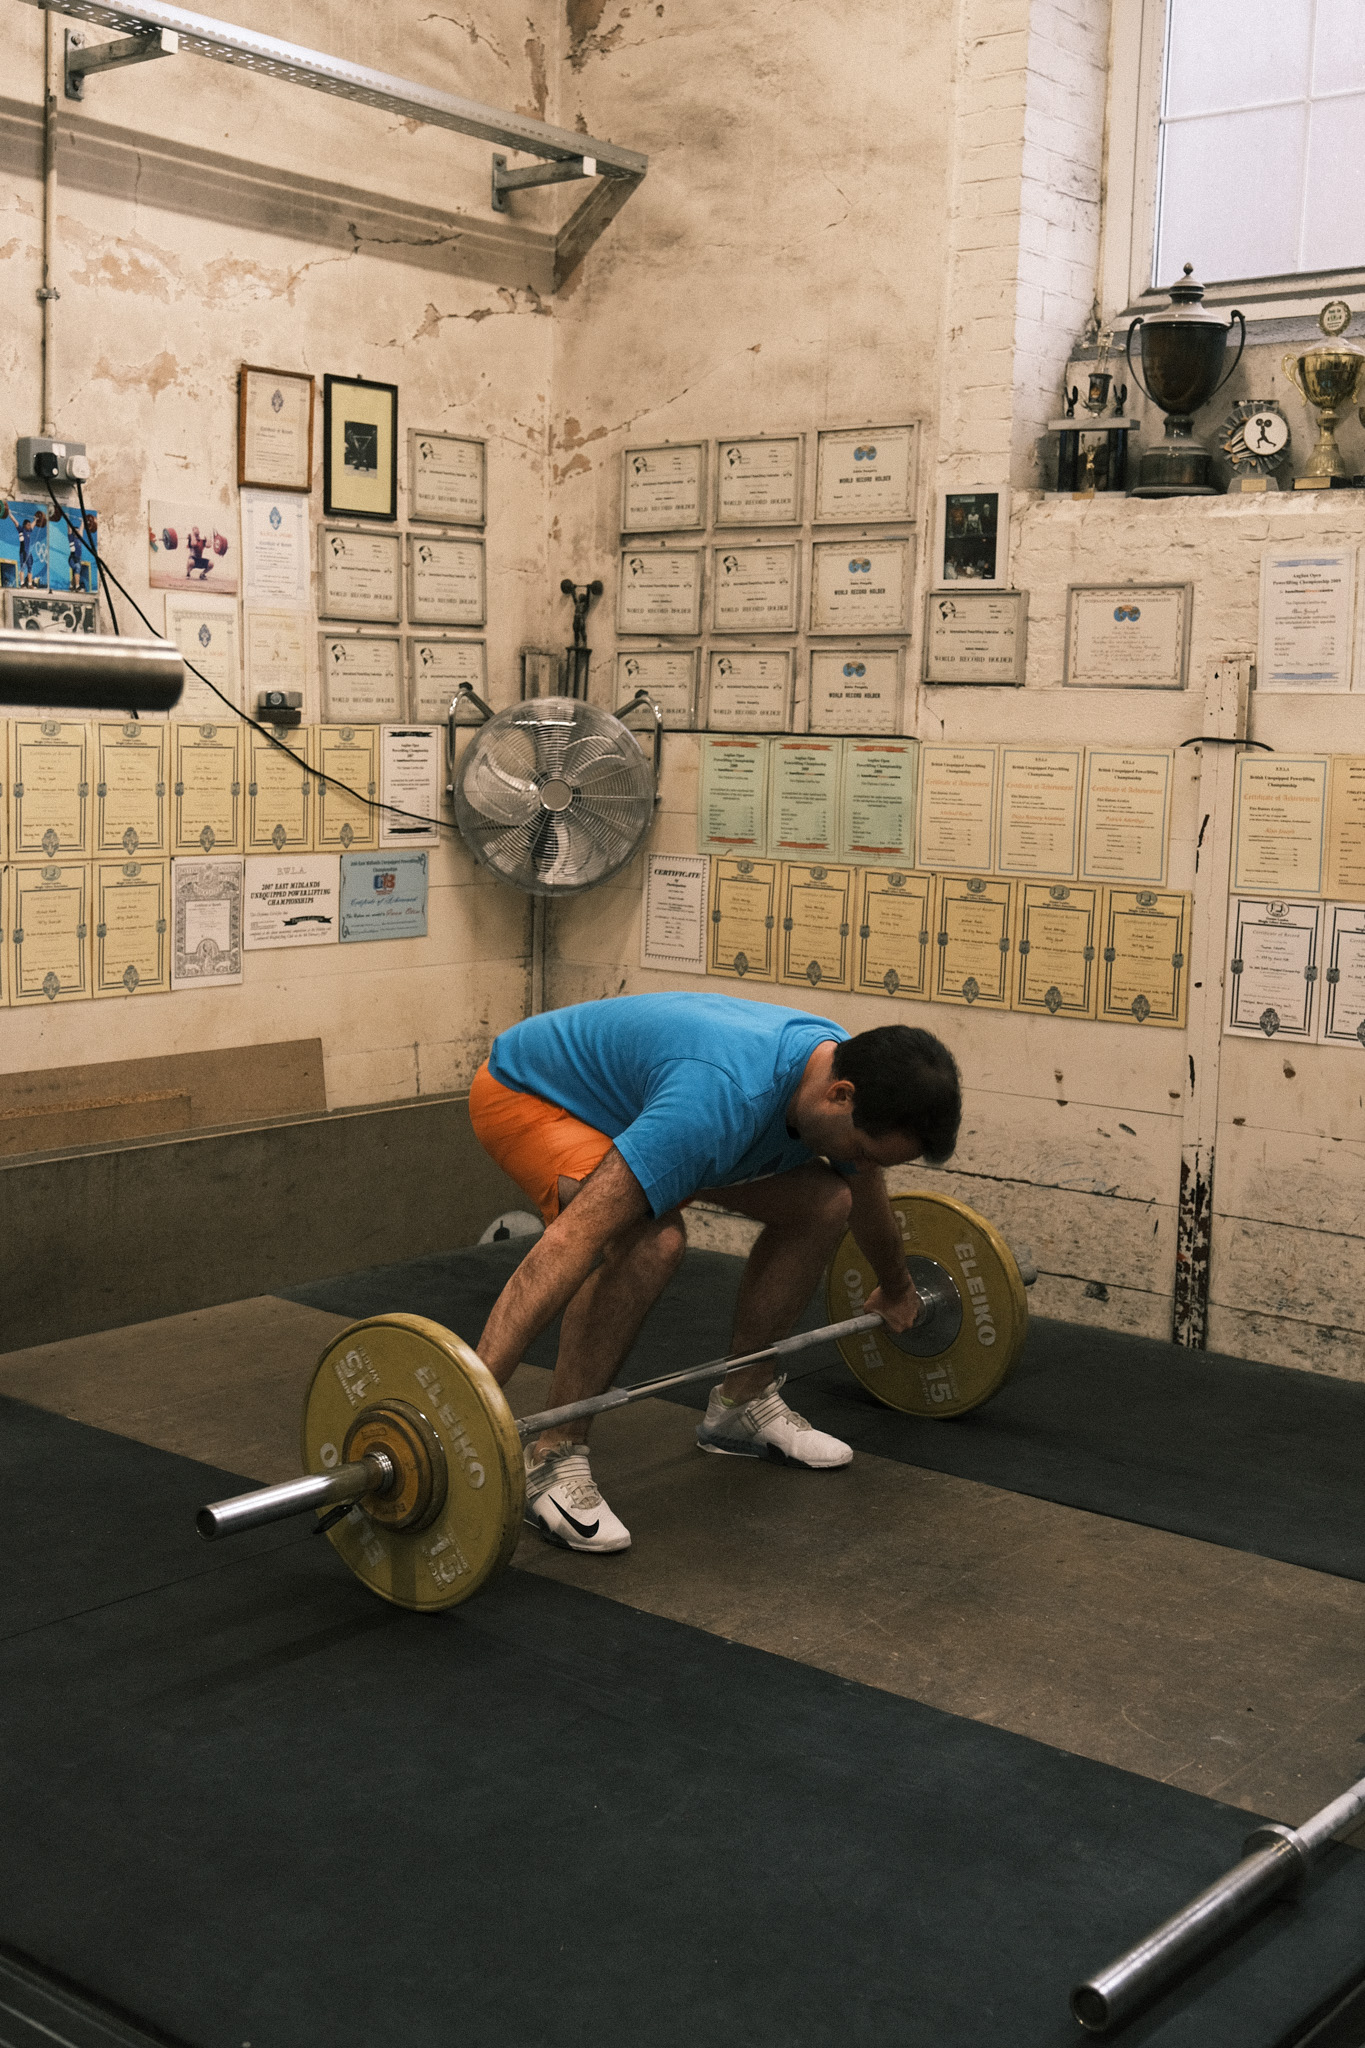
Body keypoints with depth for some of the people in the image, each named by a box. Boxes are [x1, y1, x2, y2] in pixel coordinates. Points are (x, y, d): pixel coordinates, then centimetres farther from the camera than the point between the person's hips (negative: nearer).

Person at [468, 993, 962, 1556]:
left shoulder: (848, 1068, -15)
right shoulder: (723, 1101, -43)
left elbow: (869, 1206, 10)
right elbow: (569, 1243, -47)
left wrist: (895, 1292, 27)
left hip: (630, 1091, 8)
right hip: (524, 1092, -8)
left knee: (820, 1203, -2)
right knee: (650, 1239, -35)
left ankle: (741, 1402, 14)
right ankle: (552, 1459, -20)